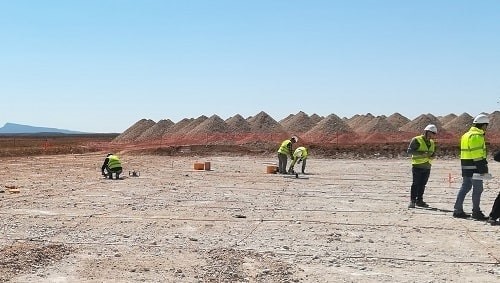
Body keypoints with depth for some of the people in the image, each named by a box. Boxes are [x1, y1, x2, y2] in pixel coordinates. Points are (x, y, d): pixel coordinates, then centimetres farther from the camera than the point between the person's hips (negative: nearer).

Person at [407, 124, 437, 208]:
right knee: (416, 184, -7)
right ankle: (412, 201, -4)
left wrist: (432, 156, -1)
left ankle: (419, 200, 15)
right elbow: (409, 151, -14)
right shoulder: (416, 140, -6)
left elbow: (433, 153, 25)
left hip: (427, 167, 6)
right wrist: (421, 153, -22)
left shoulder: (432, 142, 16)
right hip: (417, 166, -6)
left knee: (422, 184, 8)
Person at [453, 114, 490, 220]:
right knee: (477, 189, -2)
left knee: (465, 187, 13)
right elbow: (478, 154, -19)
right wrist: (483, 168, -18)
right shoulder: (477, 136, -14)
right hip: (474, 166, -10)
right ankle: (476, 212, 3)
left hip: (466, 165, 10)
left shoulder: (466, 135, 17)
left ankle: (457, 210, 14)